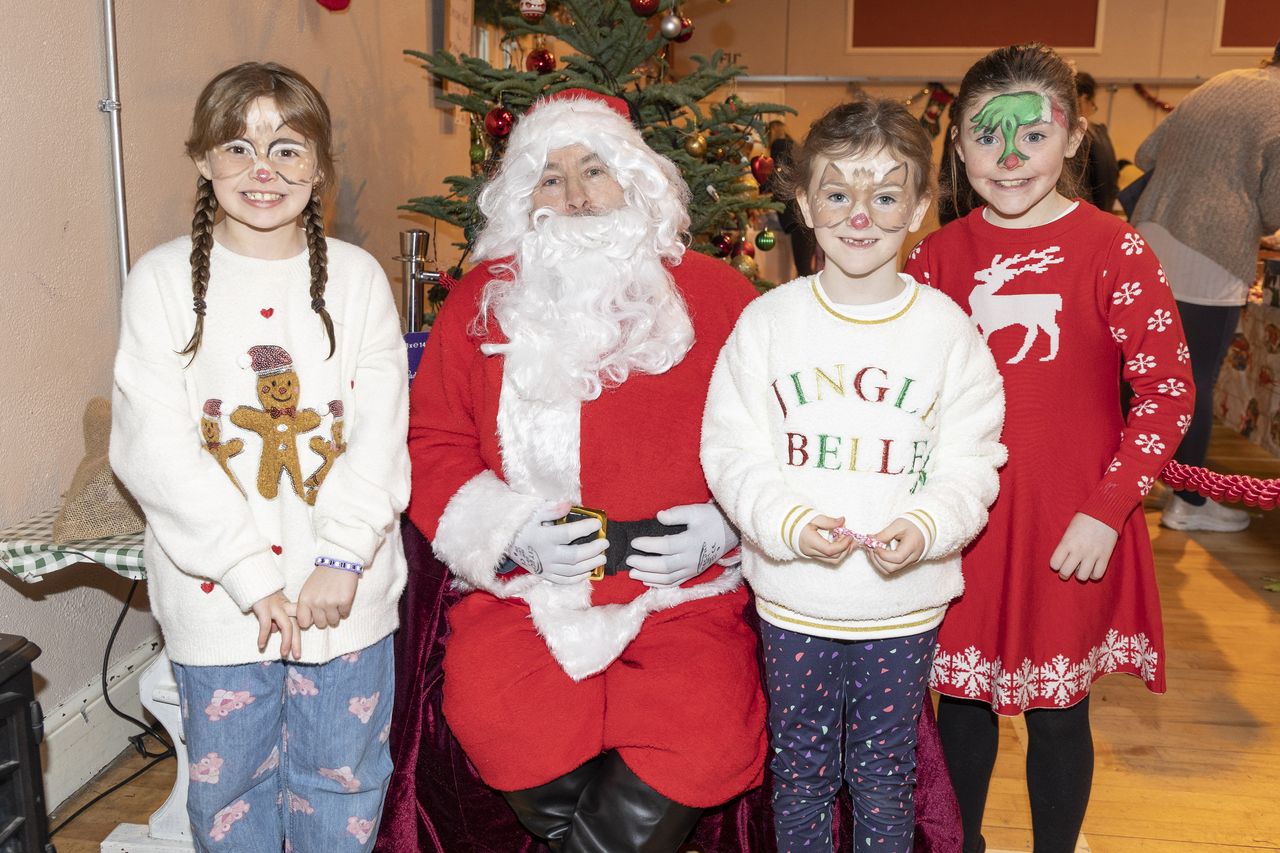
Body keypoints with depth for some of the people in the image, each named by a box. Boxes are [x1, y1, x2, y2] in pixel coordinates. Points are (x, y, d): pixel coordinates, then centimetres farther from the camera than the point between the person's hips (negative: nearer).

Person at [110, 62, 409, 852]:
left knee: (343, 778, 14)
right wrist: (252, 575, -15)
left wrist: (342, 558, -15)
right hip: (217, 593, 0)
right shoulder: (164, 280, -2)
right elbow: (156, 447, -9)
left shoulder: (357, 278, 1)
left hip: (346, 585, 1)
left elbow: (381, 435, -3)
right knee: (229, 779, 15)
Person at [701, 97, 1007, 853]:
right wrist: (788, 521, -21)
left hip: (906, 601, 0)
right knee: (801, 765, 16)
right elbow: (732, 452, -5)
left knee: (886, 772, 15)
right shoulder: (767, 322, -4)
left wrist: (926, 527, -22)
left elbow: (971, 463, -3)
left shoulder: (948, 329, -4)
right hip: (793, 598, 1)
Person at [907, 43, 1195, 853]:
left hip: (1070, 537, -2)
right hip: (960, 529, 3)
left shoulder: (1115, 251, -8)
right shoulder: (939, 255, 2)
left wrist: (1106, 510, -13)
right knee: (963, 699, 17)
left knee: (1059, 712, 11)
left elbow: (1168, 392, -8)